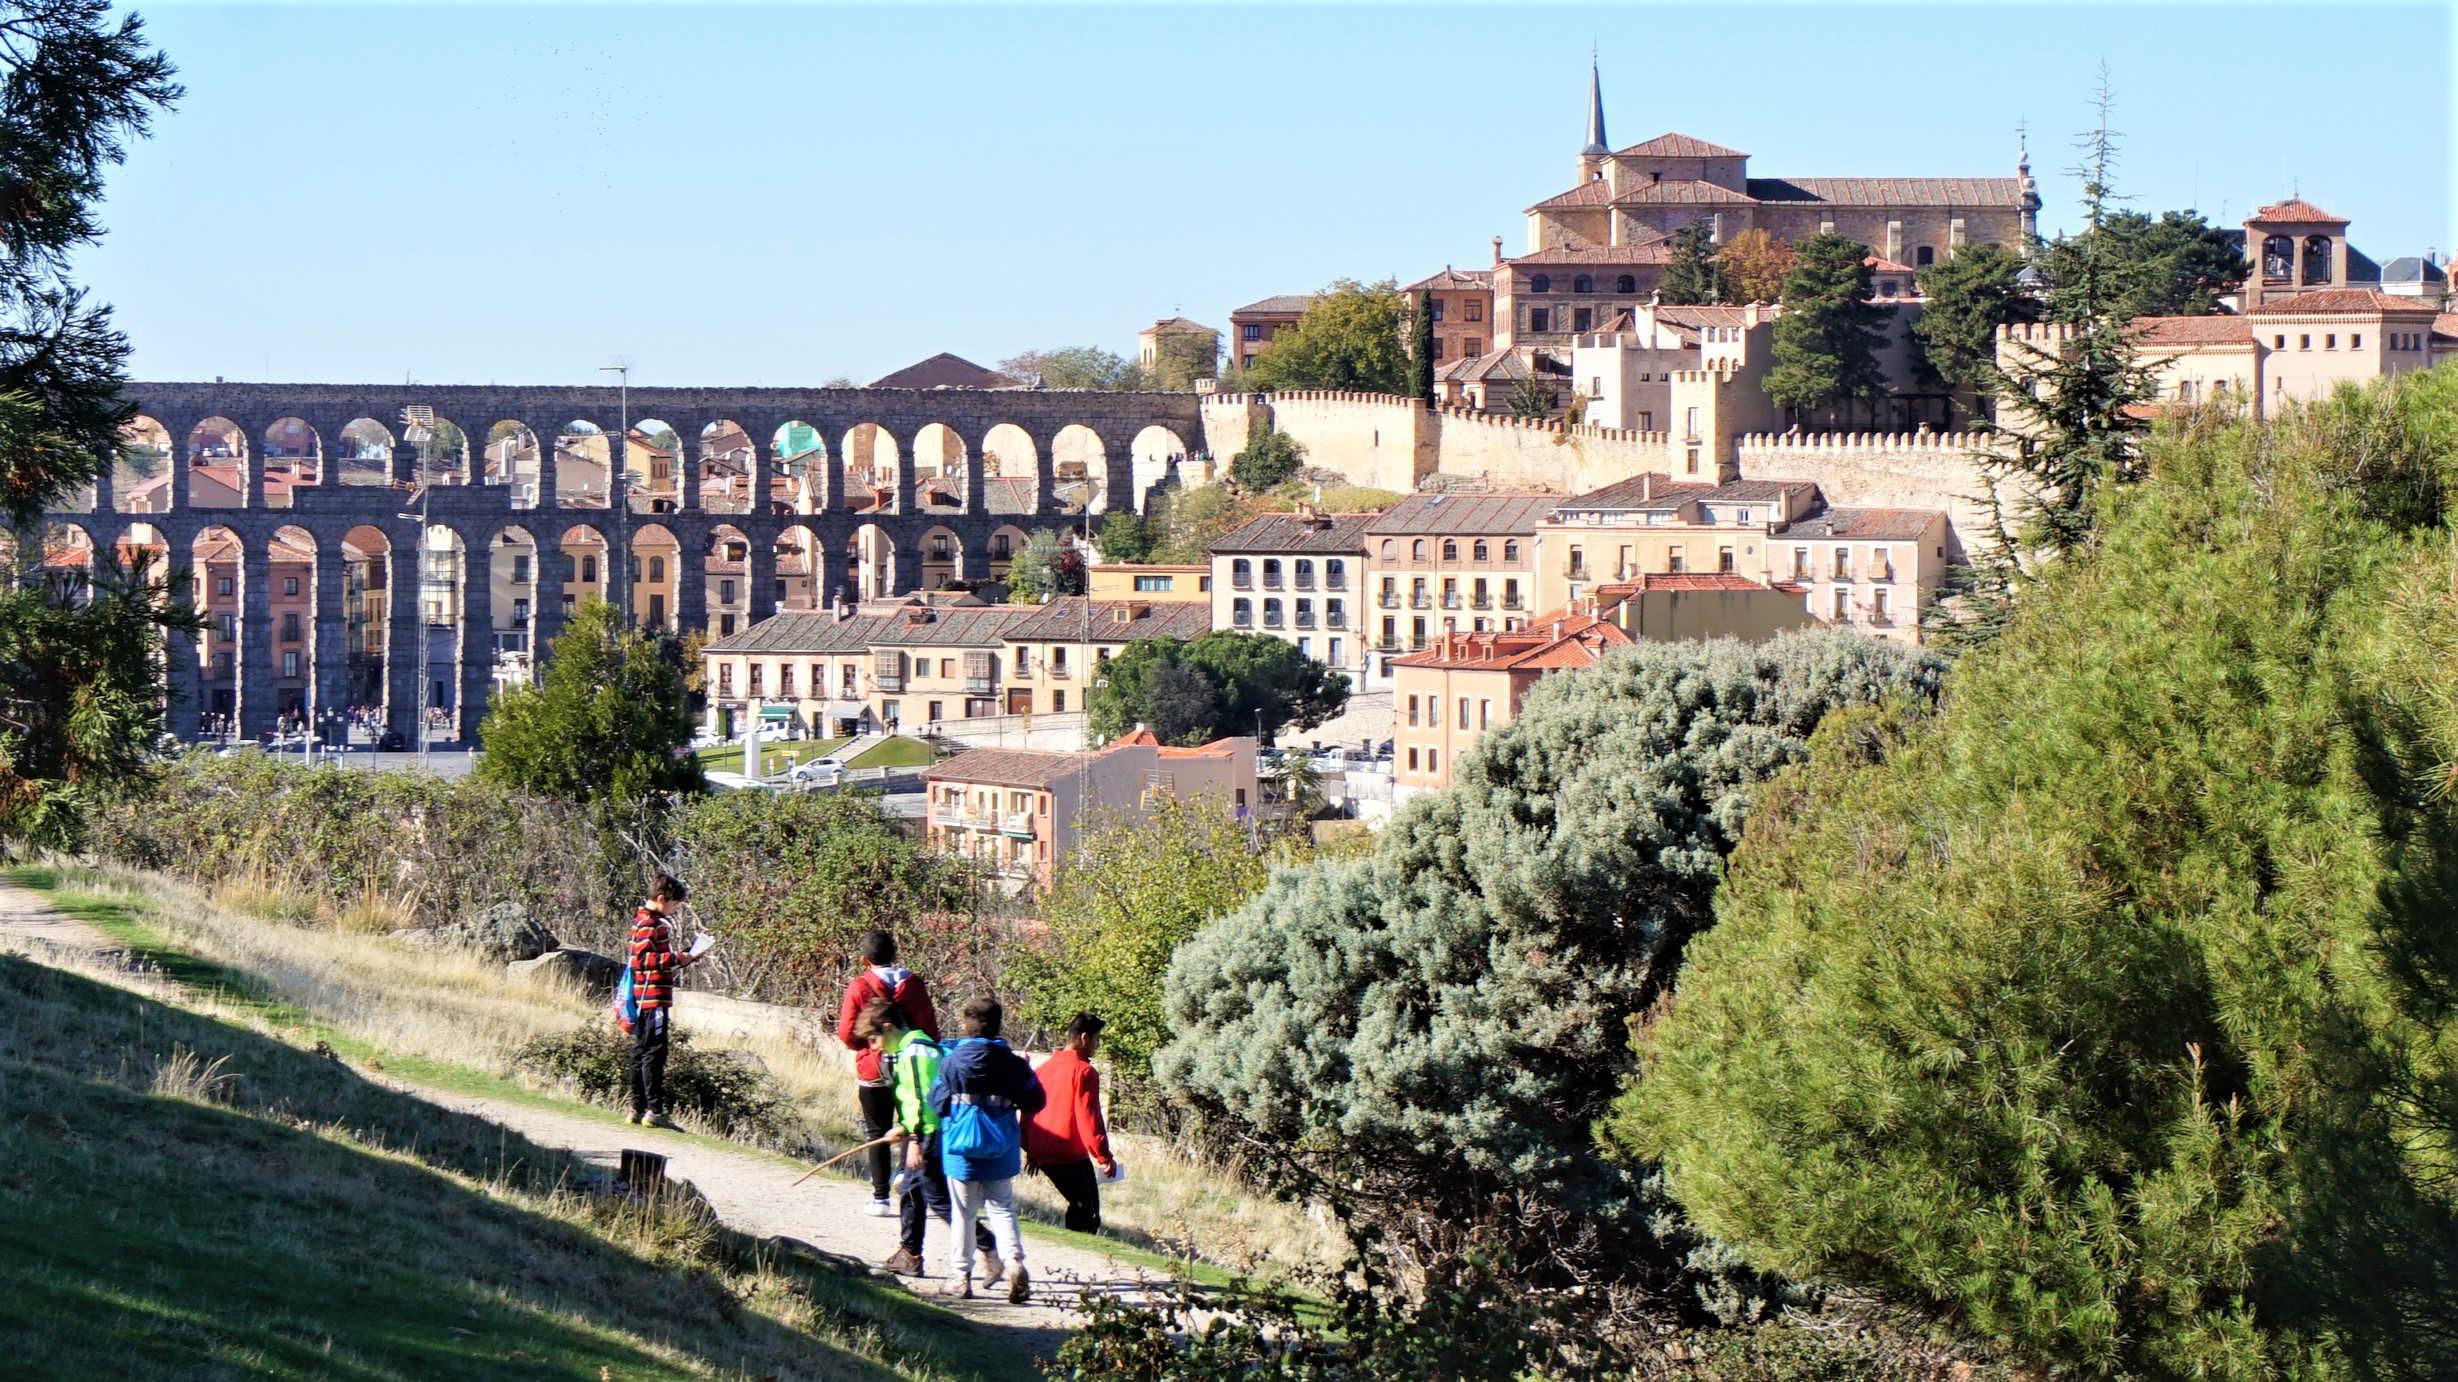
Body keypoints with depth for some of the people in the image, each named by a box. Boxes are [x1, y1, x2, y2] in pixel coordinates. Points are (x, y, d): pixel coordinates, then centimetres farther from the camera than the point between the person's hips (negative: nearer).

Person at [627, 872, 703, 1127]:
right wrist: (676, 958, -18)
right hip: (652, 999, -11)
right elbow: (643, 959, -21)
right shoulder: (647, 924, -13)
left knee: (641, 1053, 12)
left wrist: (678, 959, 13)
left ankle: (638, 1108, 16)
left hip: (645, 1000, 11)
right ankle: (654, 1110, -10)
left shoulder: (652, 922, 18)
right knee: (654, 1053, -10)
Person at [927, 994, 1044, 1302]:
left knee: (963, 1212, 9)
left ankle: (960, 1275, 13)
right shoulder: (1013, 1063, -4)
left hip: (962, 1148, -2)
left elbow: (937, 1103, -4)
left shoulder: (953, 1062, -10)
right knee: (1002, 1208, 10)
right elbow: (1034, 1102, 0)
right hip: (1001, 1149, 2)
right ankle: (1014, 1259, -13)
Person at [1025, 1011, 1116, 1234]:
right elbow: (1089, 1118, -15)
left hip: (1044, 1155, 8)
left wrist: (1031, 1151, 24)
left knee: (1078, 1207, 19)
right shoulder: (1084, 1072, -11)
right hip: (1071, 1155, -8)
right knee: (1088, 1216, -4)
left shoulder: (1044, 1068, 12)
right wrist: (1104, 1157, -10)